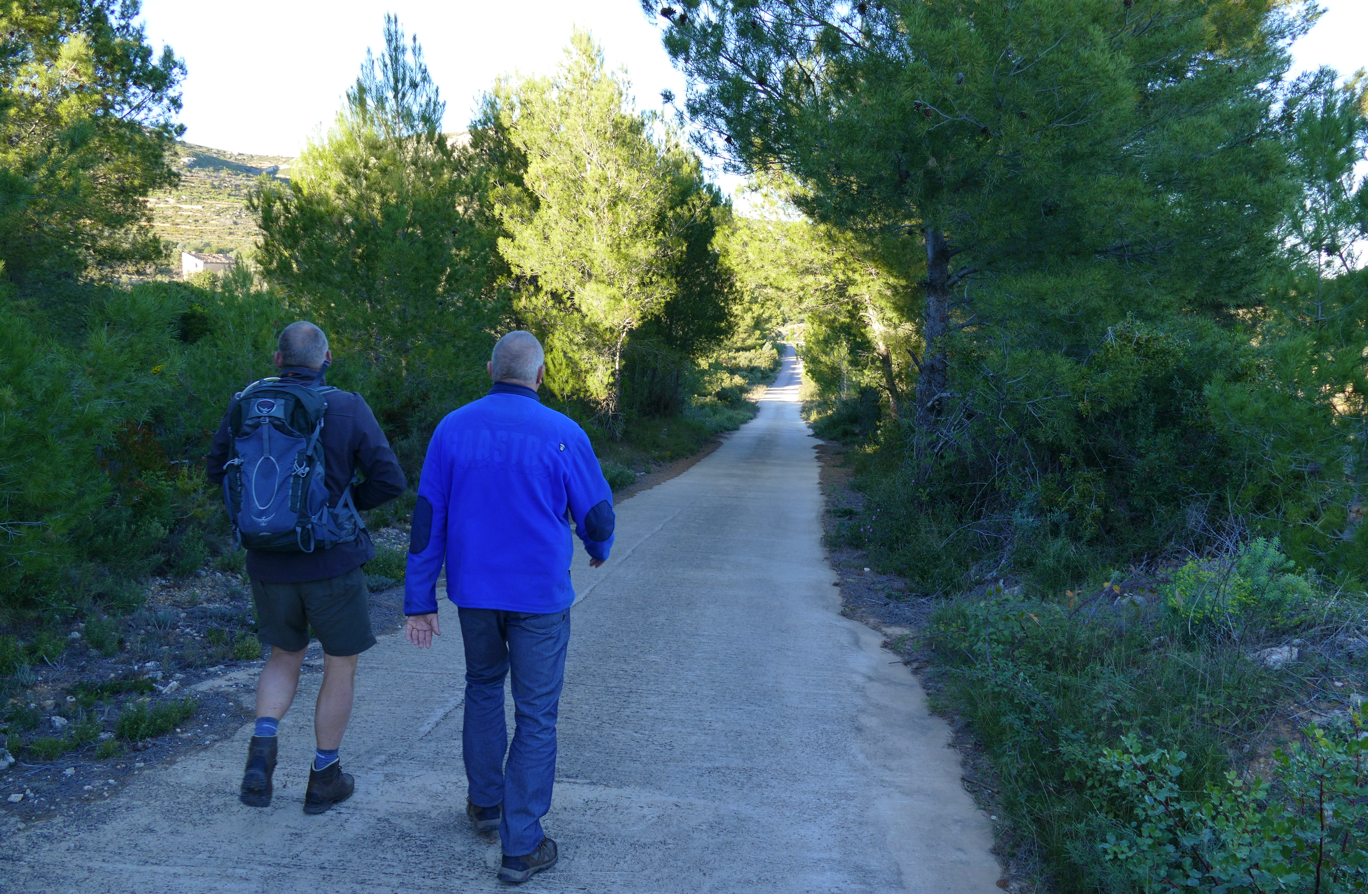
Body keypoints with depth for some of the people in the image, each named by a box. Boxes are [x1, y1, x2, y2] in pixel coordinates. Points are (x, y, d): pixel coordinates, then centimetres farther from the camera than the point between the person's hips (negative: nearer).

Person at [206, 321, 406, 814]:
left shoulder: (246, 403, -1)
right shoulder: (348, 408, -10)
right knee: (340, 665, 15)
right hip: (331, 561, -3)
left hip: (267, 562, 3)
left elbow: (217, 469, 9)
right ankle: (325, 777, 22)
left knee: (283, 658, 24)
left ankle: (263, 742, 2)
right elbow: (389, 480, -11)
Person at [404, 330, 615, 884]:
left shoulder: (452, 429, -4)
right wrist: (599, 549, 19)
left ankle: (484, 802, 37)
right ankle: (521, 846, 11)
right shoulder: (563, 436, -12)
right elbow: (597, 516, -4)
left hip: (474, 591, 3)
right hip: (540, 597, -3)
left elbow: (427, 521, -3)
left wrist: (419, 601, 3)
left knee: (483, 686, 27)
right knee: (536, 717, 7)